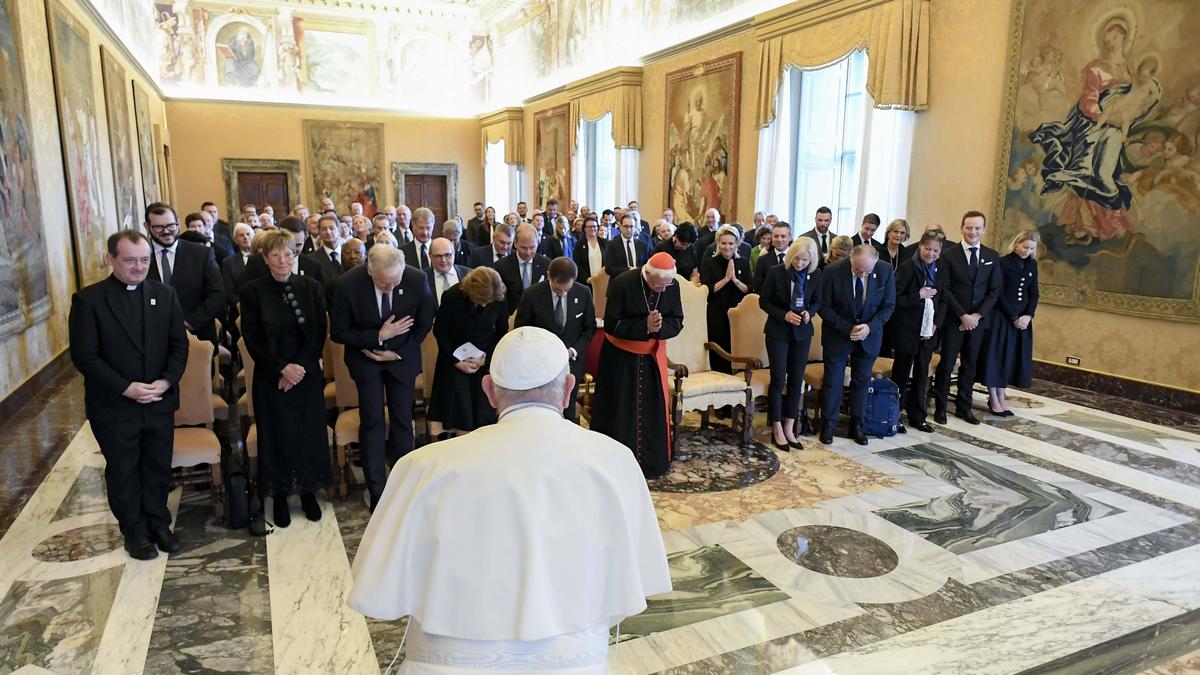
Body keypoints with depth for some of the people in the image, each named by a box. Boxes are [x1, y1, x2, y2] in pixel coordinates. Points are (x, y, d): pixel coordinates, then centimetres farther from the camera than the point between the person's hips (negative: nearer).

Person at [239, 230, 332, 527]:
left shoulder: (312, 287, -1)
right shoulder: (252, 291, -5)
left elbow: (320, 333, -1)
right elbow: (251, 339, -5)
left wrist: (300, 366, -11)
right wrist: (282, 368, -14)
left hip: (307, 374, 2)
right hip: (271, 377, -1)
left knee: (309, 433, 6)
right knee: (276, 435, 5)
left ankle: (308, 491, 23)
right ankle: (279, 496, 20)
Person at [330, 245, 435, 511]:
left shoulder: (417, 280, -22)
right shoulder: (346, 285, -25)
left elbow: (424, 324, -5)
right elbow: (338, 333, -14)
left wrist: (397, 352, -9)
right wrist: (379, 336, -23)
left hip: (403, 357, 1)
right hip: (366, 357, -1)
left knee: (402, 420, 7)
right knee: (372, 422, 1)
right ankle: (377, 491, 12)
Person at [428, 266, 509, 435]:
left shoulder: (499, 300, -15)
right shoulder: (452, 297, -18)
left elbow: (502, 332, 1)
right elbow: (439, 332, -6)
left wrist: (486, 358, -9)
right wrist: (457, 362, -9)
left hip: (486, 360, 1)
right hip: (456, 359, -1)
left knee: (484, 413, -1)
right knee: (459, 415, -2)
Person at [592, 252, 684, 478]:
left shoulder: (672, 286, -10)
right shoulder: (622, 284, -21)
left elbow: (677, 322, -4)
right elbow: (611, 325, -20)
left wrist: (659, 327, -26)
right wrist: (645, 326, -29)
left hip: (652, 357, 4)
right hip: (621, 358, -3)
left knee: (653, 411, 8)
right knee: (620, 412, 4)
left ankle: (652, 461, 24)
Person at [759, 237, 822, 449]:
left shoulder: (816, 275, -3)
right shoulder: (776, 272, -12)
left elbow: (817, 301, 10)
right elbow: (764, 301, -5)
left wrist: (809, 312, -12)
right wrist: (784, 315, -18)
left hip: (802, 332, 3)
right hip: (778, 331, -3)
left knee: (796, 381, 6)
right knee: (778, 379, -3)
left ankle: (789, 428, 17)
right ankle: (777, 429, 9)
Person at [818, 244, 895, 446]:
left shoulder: (885, 272, -14)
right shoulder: (832, 272, -20)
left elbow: (888, 306, -4)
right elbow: (824, 307, -12)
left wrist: (870, 327, -19)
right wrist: (848, 329, -19)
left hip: (869, 336, 2)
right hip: (837, 335, -2)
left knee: (862, 381, 13)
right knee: (833, 381, 5)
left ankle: (857, 425, 26)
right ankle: (828, 424, 20)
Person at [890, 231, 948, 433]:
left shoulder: (940, 270, 6)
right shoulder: (907, 267, -11)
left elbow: (943, 300, 11)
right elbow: (895, 298, -14)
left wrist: (936, 323, -1)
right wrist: (919, 295, -23)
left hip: (928, 331, 5)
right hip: (906, 330, -5)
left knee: (922, 374, 11)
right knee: (901, 373, 5)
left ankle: (917, 416, 21)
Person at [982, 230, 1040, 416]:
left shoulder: (1032, 265, 8)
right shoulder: (1003, 263, -9)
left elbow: (1034, 293, 8)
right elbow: (998, 294, -11)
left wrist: (1028, 315, -7)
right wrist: (1013, 317, -14)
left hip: (1023, 318, 6)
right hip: (1001, 317, -5)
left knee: (1013, 356, 7)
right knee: (997, 355, -1)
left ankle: (1001, 397, 14)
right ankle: (993, 398, 7)